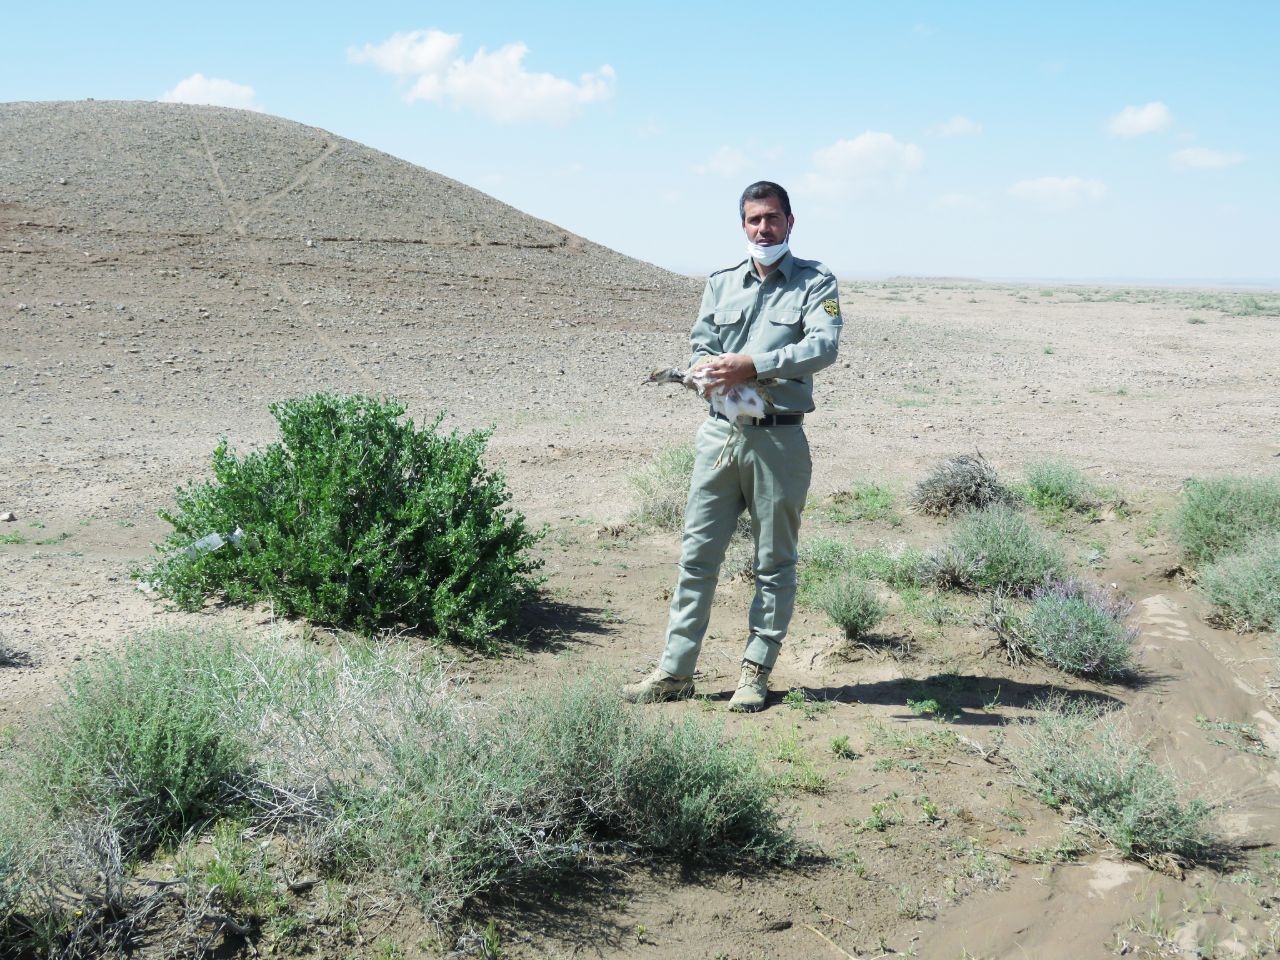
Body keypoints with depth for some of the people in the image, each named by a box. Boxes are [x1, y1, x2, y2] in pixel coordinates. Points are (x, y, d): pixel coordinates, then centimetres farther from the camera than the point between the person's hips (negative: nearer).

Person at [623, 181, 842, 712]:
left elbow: (824, 346, -14)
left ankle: (756, 672, 14)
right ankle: (676, 669, 8)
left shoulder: (816, 282, 2)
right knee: (697, 553, 3)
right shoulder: (721, 283, 16)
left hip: (779, 439, -3)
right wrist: (716, 372, -15)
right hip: (720, 432, 4)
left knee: (775, 561, 4)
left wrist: (754, 365, -24)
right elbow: (700, 345, 9)